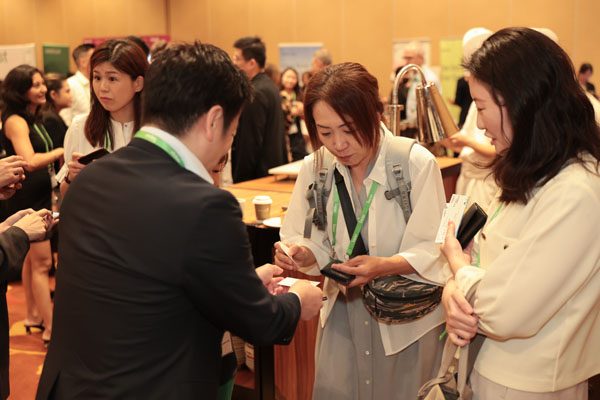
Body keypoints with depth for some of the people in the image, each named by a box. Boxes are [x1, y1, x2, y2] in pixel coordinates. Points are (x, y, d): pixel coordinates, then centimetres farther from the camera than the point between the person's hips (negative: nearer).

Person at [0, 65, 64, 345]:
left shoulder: (33, 119, 14)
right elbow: (30, 161, -30)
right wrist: (59, 151, -19)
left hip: (40, 197, 9)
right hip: (26, 199, -9)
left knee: (31, 259, 16)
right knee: (42, 263, -8)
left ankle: (33, 315, 26)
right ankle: (51, 328, -4)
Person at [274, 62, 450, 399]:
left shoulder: (417, 163, -18)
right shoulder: (316, 167, -5)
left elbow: (431, 252, -14)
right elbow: (321, 243, 1)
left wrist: (382, 266, -32)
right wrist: (302, 254, -21)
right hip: (342, 312, 3)